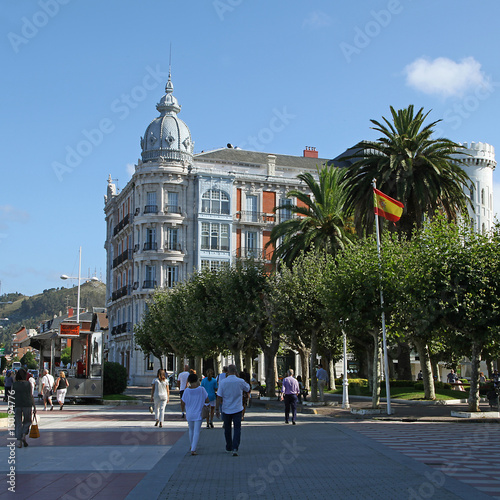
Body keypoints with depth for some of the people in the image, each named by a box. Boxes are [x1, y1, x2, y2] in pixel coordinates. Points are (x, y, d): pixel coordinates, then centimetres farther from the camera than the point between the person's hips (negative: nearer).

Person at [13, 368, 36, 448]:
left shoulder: (14, 384, 1)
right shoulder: (28, 384, -2)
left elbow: (12, 397, 1)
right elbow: (31, 396, -3)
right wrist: (34, 407, 1)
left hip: (17, 406, 1)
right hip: (27, 405, -1)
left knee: (18, 423, 8)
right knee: (27, 421, 16)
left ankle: (19, 441, 3)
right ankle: (24, 436, -6)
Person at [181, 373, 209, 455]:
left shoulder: (186, 390, -9)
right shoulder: (201, 389, -10)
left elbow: (184, 402, 2)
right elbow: (207, 401, -4)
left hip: (189, 414, 2)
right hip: (198, 414, -2)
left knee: (191, 430, 21)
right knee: (196, 431, -1)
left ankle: (192, 446, 36)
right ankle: (193, 449, -10)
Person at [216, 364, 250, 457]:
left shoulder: (223, 382, -9)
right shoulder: (240, 381, -8)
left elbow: (219, 397, -7)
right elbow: (247, 388, 13)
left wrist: (217, 409, 1)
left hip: (226, 410, 1)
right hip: (237, 409, -1)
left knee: (227, 429, 15)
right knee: (237, 428, 1)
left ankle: (229, 448, 26)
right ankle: (235, 448, -14)